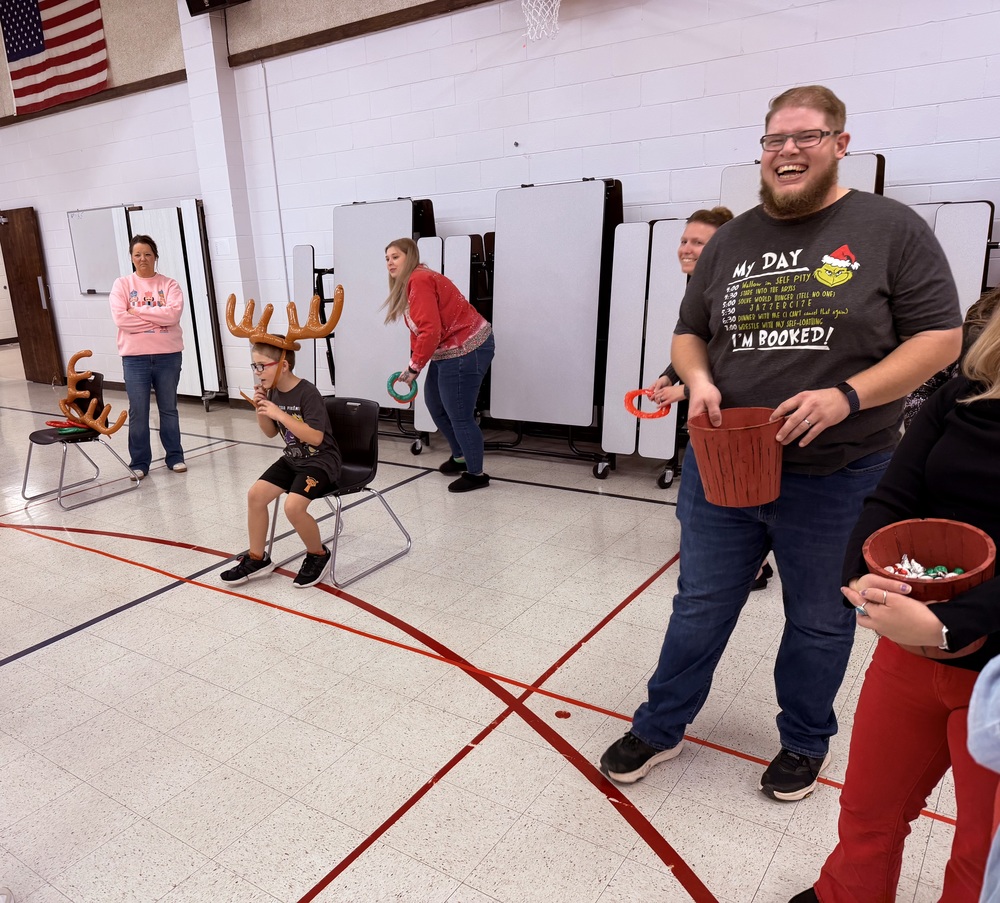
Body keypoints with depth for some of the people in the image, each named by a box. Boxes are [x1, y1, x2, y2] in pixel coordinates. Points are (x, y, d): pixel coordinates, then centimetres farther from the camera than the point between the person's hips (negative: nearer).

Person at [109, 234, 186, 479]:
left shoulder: (169, 284, 4)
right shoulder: (122, 284, 4)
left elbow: (173, 314, -13)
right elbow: (120, 318, -10)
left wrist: (138, 311, -12)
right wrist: (158, 320, -11)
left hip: (168, 355, 0)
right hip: (135, 357, 0)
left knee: (169, 408, 11)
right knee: (138, 412, 3)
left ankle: (175, 456, 21)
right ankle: (139, 462, 13)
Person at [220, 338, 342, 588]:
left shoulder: (308, 393, -22)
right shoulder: (274, 392, 1)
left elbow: (315, 437, -29)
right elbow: (271, 433, 13)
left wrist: (279, 413, -29)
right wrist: (261, 410, -7)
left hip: (320, 461, -8)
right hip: (293, 459, 8)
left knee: (293, 505, -26)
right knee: (256, 493, -4)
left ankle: (318, 555, 0)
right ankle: (257, 558, 12)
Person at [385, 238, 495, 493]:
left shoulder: (419, 281, -18)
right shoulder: (409, 283, 15)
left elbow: (430, 331, -25)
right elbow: (418, 329, 14)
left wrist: (414, 368, -18)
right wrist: (414, 364, 6)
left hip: (466, 350, -11)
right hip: (447, 351, 11)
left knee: (459, 415, -3)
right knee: (434, 404, 21)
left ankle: (476, 474, 13)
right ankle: (459, 457, 37)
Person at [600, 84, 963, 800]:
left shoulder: (892, 229, -3)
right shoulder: (732, 240, 8)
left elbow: (940, 337, -6)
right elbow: (689, 334, 13)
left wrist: (846, 397, -21)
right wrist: (699, 381, -9)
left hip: (835, 479, -2)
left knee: (819, 622, 16)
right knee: (700, 608, 14)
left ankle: (805, 741, 41)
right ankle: (661, 727, 34)